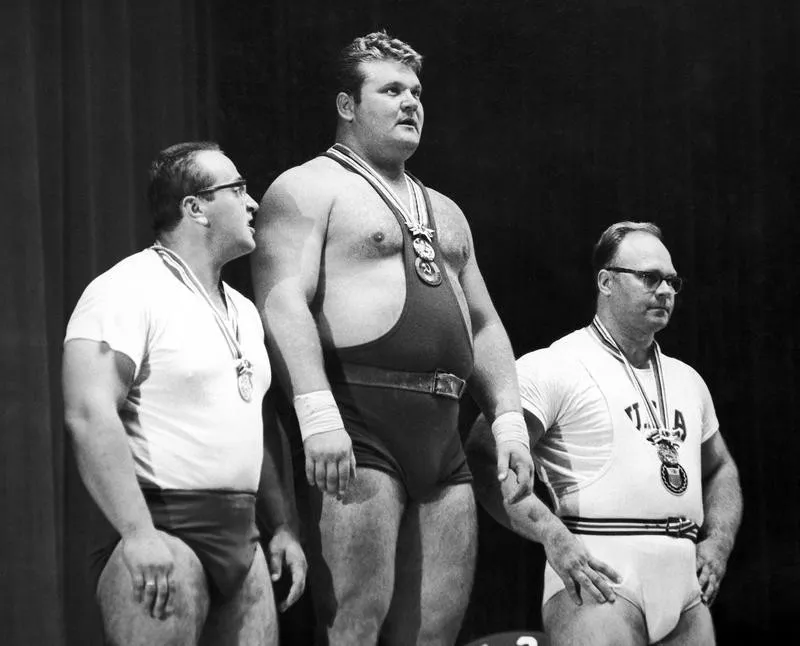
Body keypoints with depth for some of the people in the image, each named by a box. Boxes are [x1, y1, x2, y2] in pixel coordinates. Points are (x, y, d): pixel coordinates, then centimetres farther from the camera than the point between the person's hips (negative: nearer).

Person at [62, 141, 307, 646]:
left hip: (242, 540, 8)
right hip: (165, 533, -8)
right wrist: (139, 535, -25)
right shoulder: (130, 290, -9)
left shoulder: (243, 312, 19)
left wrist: (284, 527, 17)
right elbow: (89, 414, -19)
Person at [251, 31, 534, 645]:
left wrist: (509, 421, 12)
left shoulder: (444, 211, 26)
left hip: (443, 442, 8)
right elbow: (283, 303, -13)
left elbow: (485, 326, 26)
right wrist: (318, 415, -25)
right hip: (358, 431, -7)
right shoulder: (309, 190, 1)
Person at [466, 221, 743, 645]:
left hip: (686, 586, 7)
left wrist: (719, 540, 14)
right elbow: (483, 461, -11)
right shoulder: (554, 368, -2)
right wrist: (553, 537, -20)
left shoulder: (686, 380, 21)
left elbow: (720, 470, 33)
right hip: (602, 576, -7)